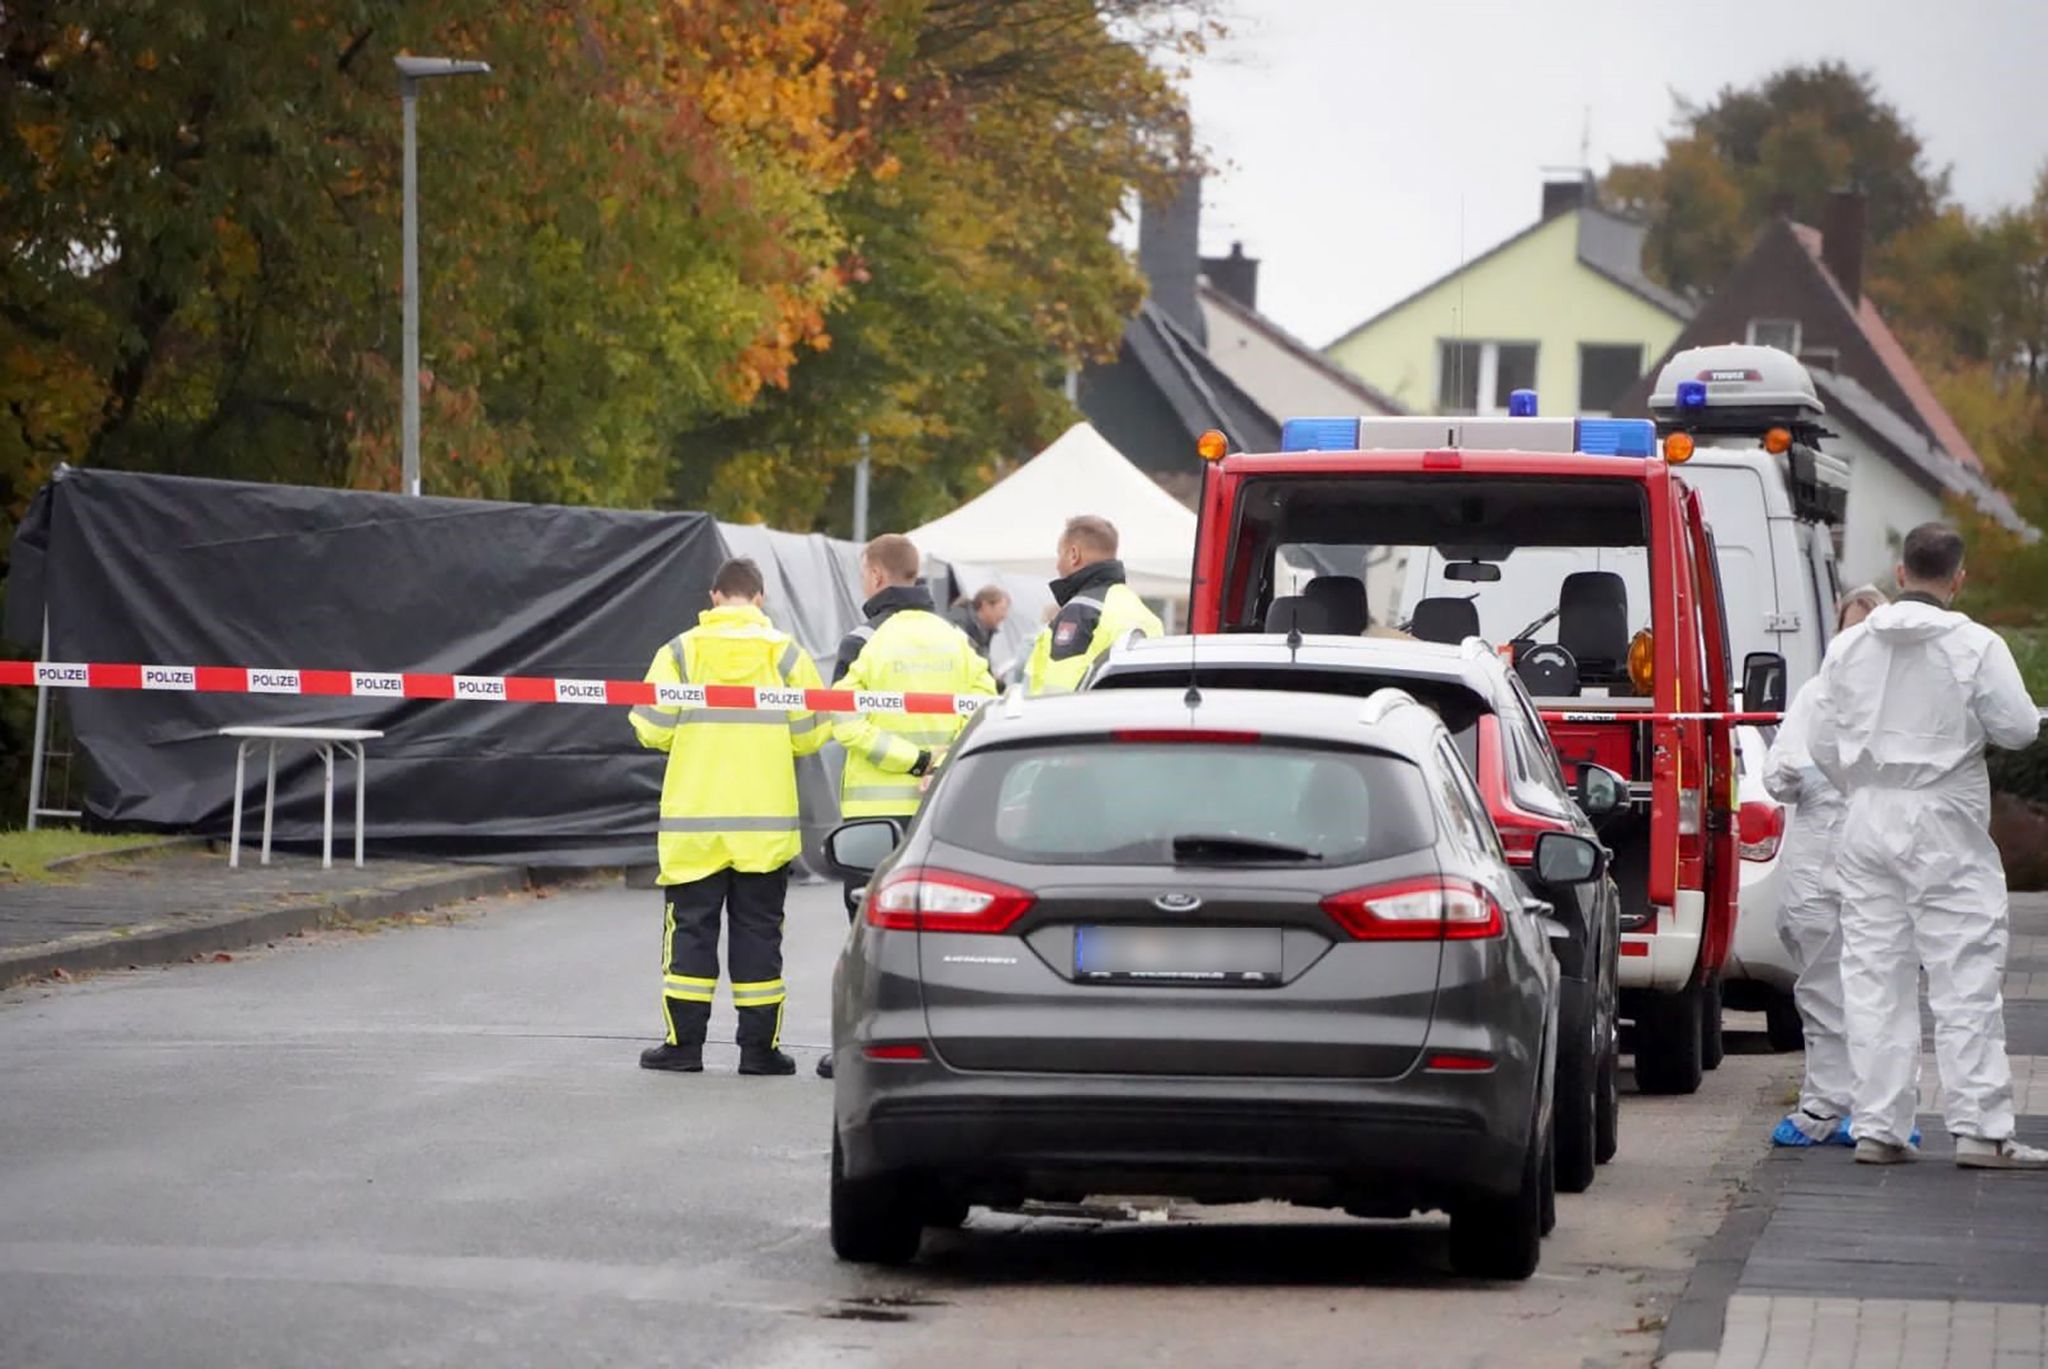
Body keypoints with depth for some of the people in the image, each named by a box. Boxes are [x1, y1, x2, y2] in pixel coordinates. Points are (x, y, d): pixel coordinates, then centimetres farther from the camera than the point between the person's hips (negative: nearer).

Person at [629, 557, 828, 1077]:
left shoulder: (681, 653, -3)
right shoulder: (785, 654, -1)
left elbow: (651, 728, -4)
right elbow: (810, 734, -1)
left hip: (693, 821, 0)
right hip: (766, 822, 0)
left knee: (691, 928, 6)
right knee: (758, 931, 6)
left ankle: (684, 1043, 6)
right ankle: (759, 1047, 5)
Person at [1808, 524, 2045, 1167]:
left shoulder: (1850, 646, 5)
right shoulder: (1976, 647, -10)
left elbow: (1824, 744, 7)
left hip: (1868, 819, 4)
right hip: (1944, 824, -4)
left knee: (1874, 975, 8)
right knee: (1965, 976, -3)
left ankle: (1877, 1126, 7)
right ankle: (1979, 1128, -6)